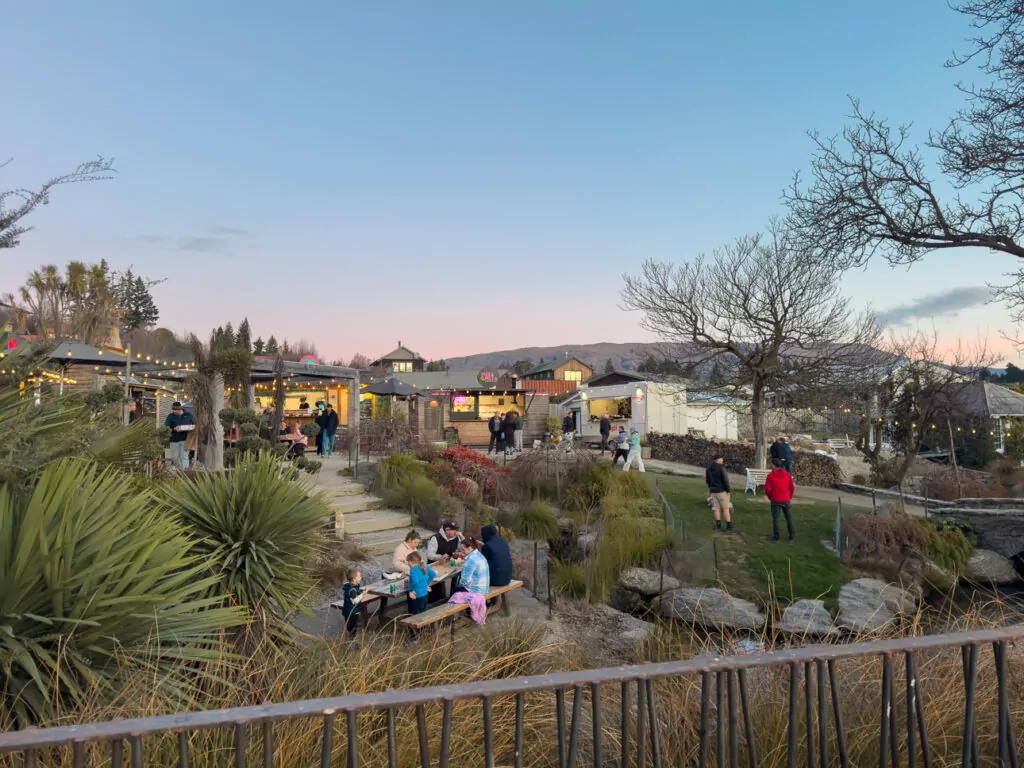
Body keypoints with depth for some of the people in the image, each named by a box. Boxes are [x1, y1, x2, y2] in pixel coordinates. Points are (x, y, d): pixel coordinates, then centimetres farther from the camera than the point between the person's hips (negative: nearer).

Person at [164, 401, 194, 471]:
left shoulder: (188, 415, 4)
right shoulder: (170, 416, 3)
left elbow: (194, 425, 12)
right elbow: (166, 427, -4)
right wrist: (174, 429, -23)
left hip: (185, 439, -2)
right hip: (174, 440, 2)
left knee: (184, 457, -5)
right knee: (174, 457, 9)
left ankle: (184, 472, -2)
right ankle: (180, 468, 29)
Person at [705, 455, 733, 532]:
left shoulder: (708, 468, 3)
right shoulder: (721, 468, -19)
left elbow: (707, 480, 9)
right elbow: (725, 480, -19)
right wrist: (729, 490, -7)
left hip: (713, 491, 6)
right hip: (722, 491, -6)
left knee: (717, 508, 11)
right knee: (726, 508, 3)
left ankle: (718, 525, 11)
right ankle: (729, 526, 7)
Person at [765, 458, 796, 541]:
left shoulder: (770, 475, -10)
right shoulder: (787, 475, -2)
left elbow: (767, 489, -12)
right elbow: (792, 488, 2)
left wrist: (770, 497, 5)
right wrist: (790, 498, 15)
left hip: (775, 501, -2)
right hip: (786, 500, 3)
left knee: (775, 518, 6)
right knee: (789, 517, 14)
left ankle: (776, 536, 9)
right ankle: (792, 535, 18)